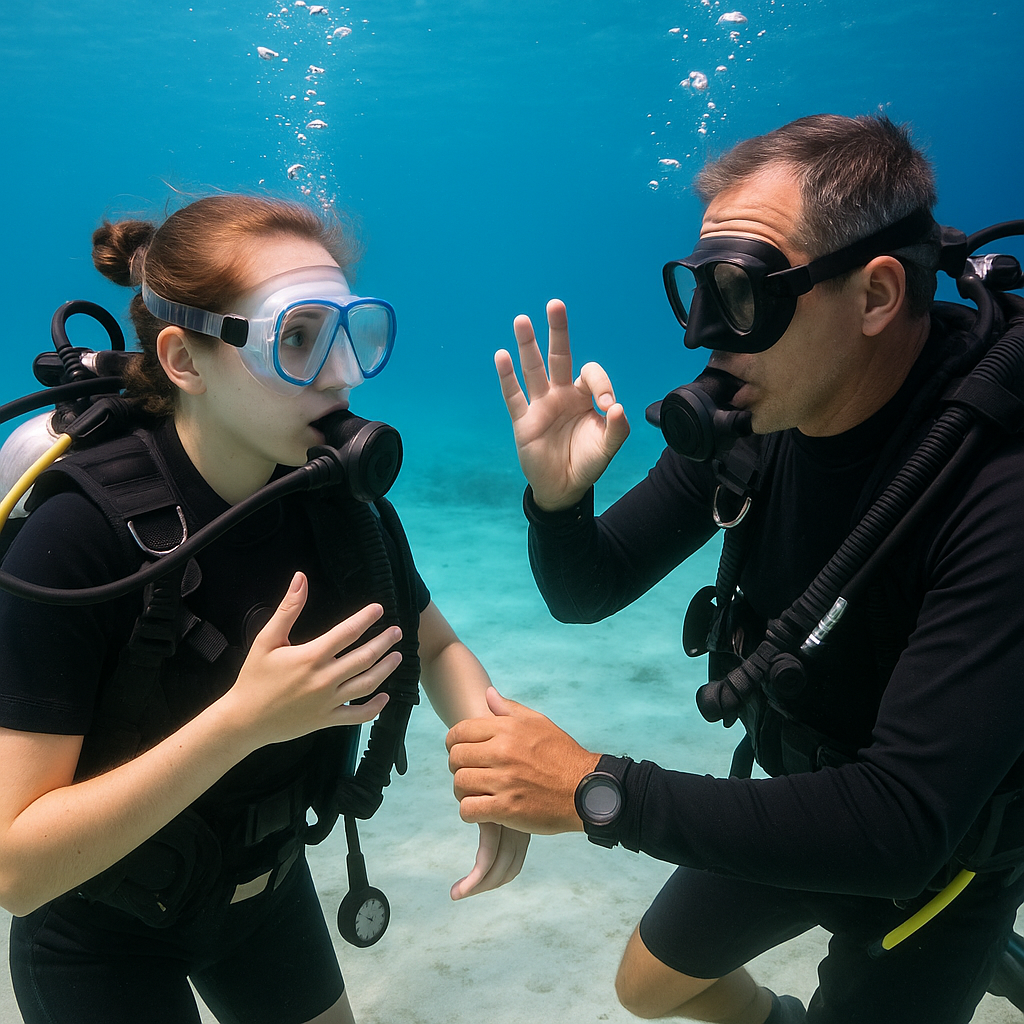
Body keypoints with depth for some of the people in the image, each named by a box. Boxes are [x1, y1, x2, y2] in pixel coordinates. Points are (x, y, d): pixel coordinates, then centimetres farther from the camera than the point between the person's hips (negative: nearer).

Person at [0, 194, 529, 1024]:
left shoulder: (338, 498, -16)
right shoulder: (79, 537, -31)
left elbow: (438, 647, -1)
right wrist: (240, 720, -41)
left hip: (265, 885, 5)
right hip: (103, 939, -4)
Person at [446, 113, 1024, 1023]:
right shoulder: (744, 417, -16)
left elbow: (906, 821, -38)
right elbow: (586, 592, -7)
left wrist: (599, 792, -39)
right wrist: (557, 494, -29)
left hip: (942, 857, -5)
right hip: (796, 800, 6)